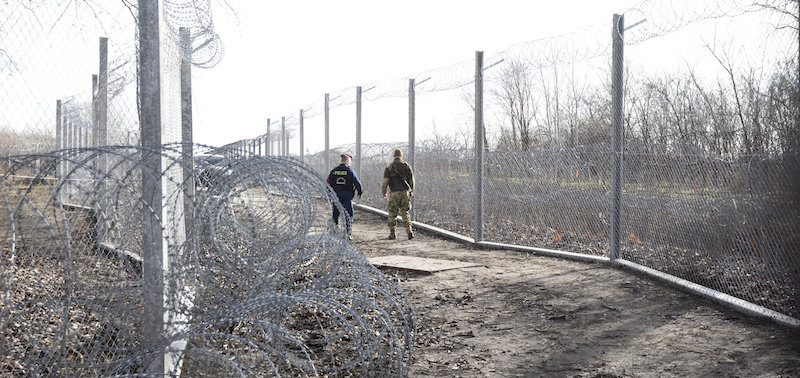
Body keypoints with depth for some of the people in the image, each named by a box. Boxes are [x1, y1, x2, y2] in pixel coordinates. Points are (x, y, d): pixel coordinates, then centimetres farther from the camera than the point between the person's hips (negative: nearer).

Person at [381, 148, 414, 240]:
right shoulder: (407, 166, 4)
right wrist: (411, 192, 19)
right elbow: (411, 180, 6)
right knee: (405, 213, 9)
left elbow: (385, 182, -6)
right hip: (405, 192, 2)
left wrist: (383, 193, 6)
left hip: (394, 193, -2)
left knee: (392, 214, 10)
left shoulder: (389, 167, -3)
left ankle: (392, 234, 12)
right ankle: (409, 230, -9)